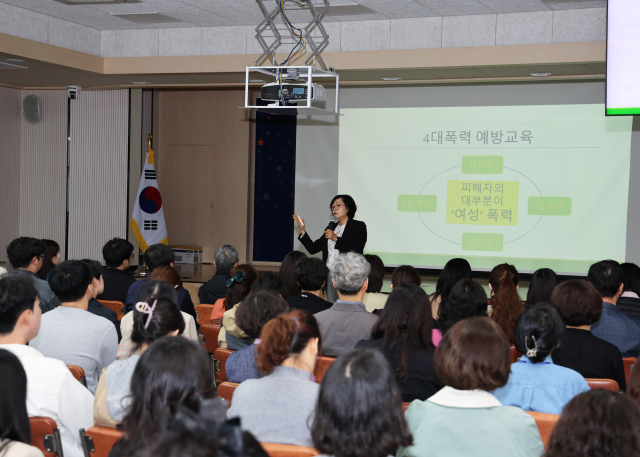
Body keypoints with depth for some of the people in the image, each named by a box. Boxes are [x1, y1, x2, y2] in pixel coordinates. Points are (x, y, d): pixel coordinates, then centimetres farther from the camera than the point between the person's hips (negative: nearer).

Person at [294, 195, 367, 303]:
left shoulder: (358, 226, 2)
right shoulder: (331, 227, 19)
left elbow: (356, 251, -12)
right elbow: (313, 249, 16)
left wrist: (336, 239, -11)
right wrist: (302, 230, 7)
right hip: (330, 275, 6)